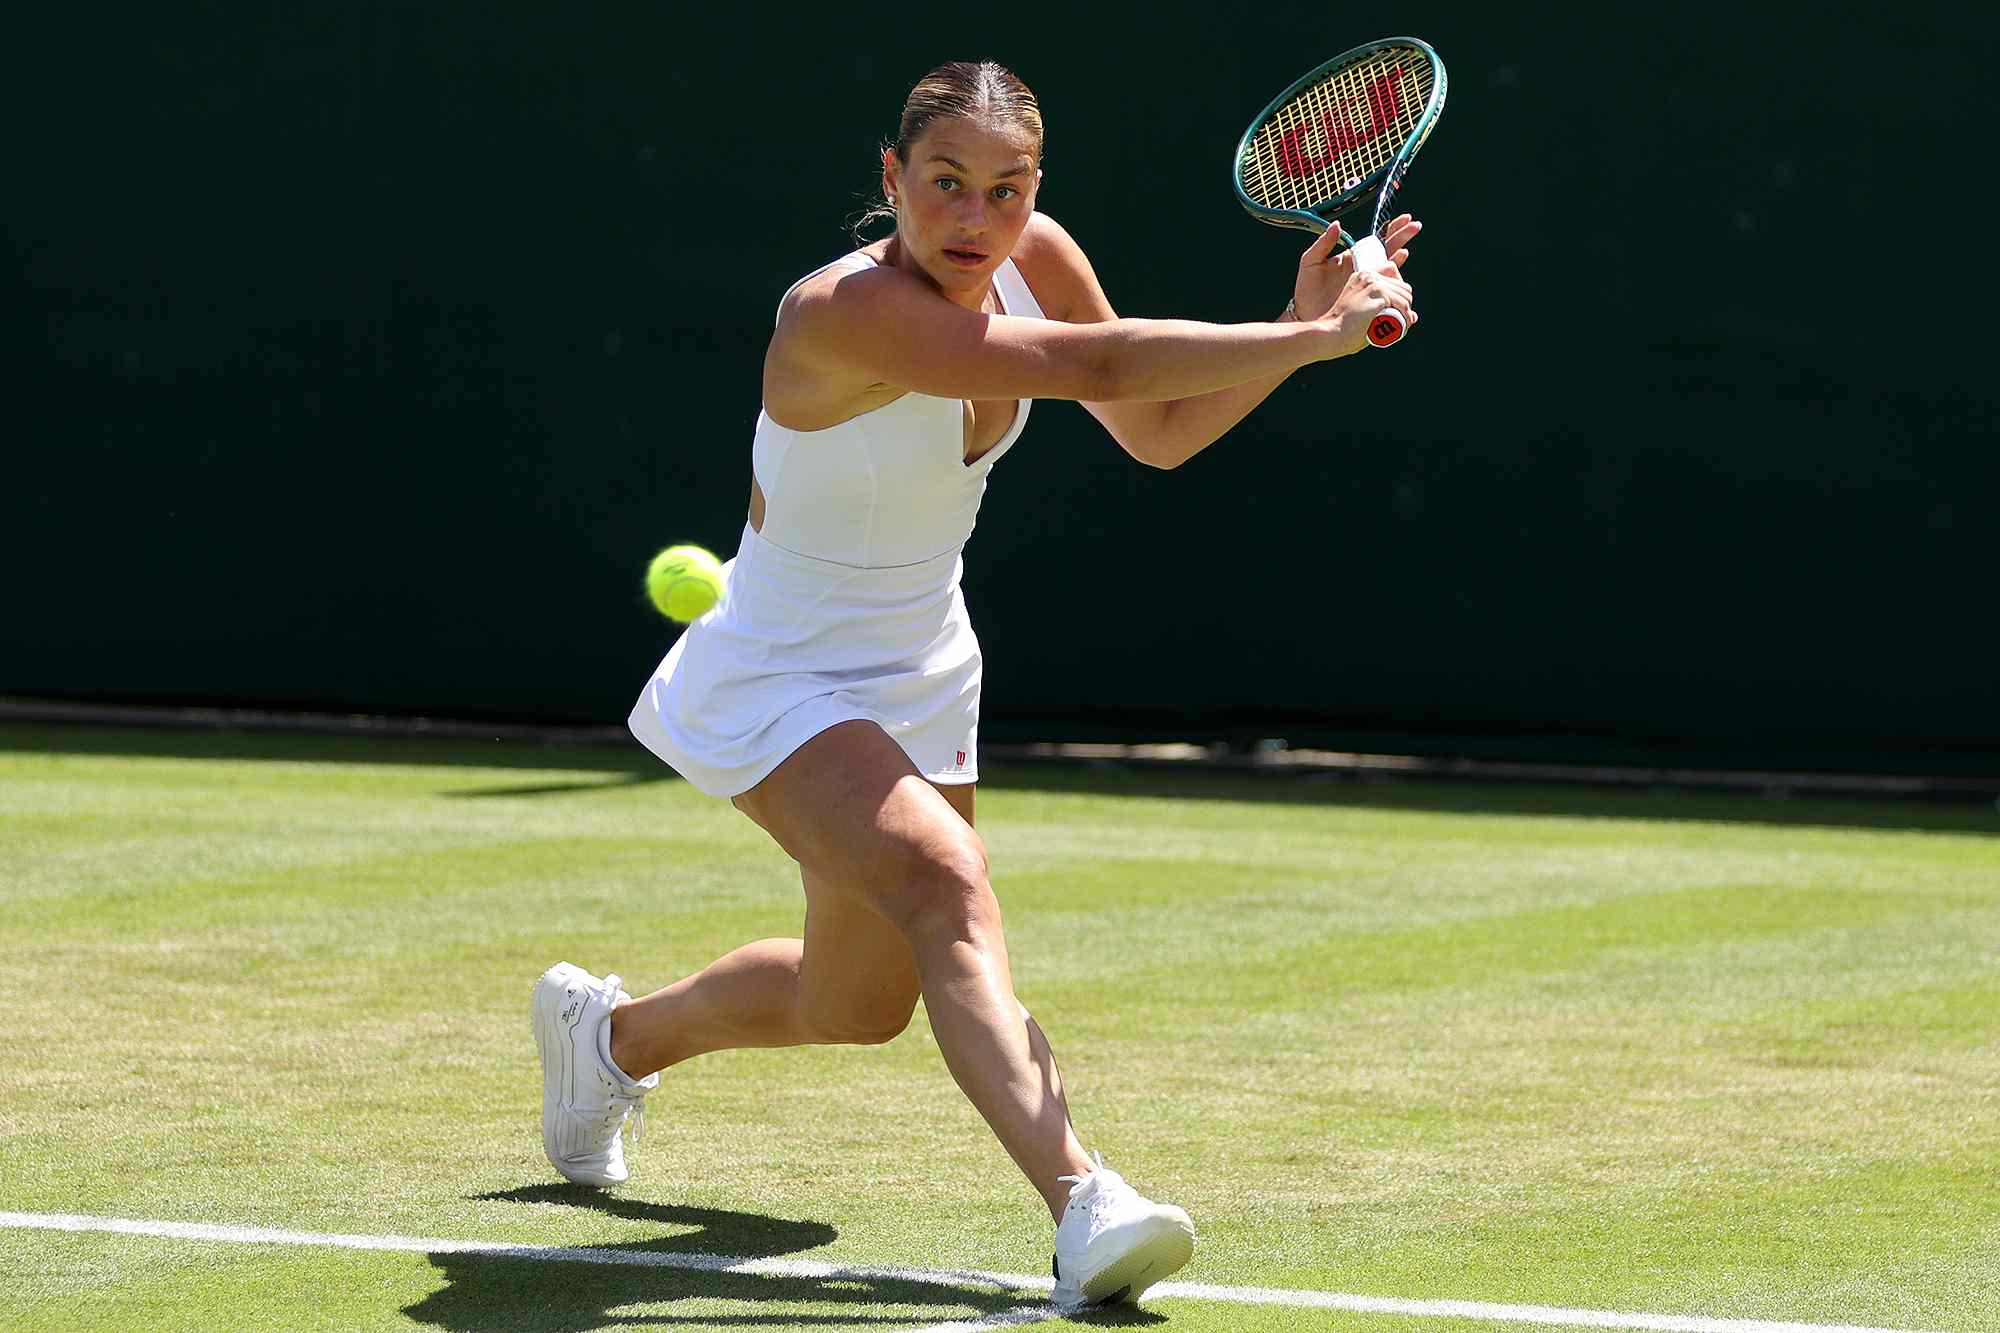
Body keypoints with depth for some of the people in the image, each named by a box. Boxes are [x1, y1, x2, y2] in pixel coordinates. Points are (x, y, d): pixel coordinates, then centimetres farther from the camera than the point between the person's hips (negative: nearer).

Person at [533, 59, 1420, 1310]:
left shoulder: (1034, 256, -9)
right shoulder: (848, 313, -32)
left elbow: (1158, 431, -1)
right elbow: (1098, 366, -41)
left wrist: (1302, 328, -16)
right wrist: (1311, 338, -39)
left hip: (920, 681, 8)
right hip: (780, 683, -8)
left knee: (859, 1003, 20)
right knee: (947, 884, -34)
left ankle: (610, 1031, 48)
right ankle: (1083, 1204, -46)